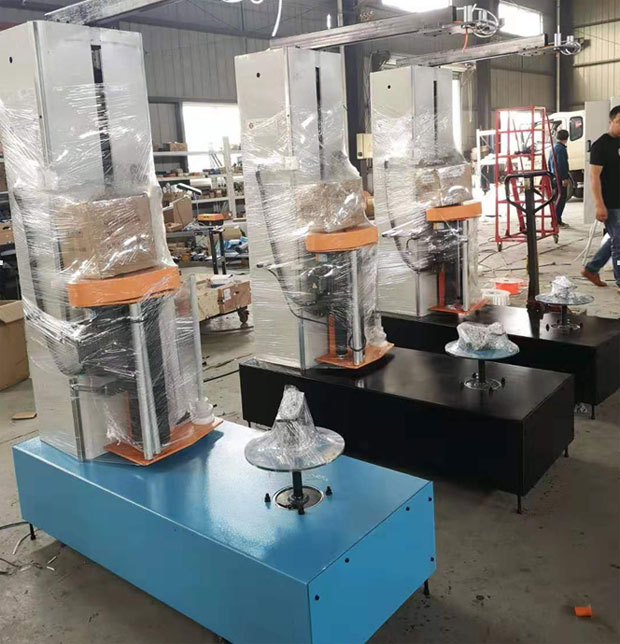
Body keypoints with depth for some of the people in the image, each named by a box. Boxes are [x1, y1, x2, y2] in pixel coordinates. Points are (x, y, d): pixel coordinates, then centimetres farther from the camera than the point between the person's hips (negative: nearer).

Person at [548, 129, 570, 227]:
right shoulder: (561, 149, -14)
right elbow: (561, 164, -20)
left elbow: (549, 163, 21)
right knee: (562, 197, -6)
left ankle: (557, 220, 19)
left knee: (560, 197, 15)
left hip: (555, 176, 9)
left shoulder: (553, 148, 15)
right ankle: (557, 220, -7)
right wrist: (564, 178, -19)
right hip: (560, 177, -9)